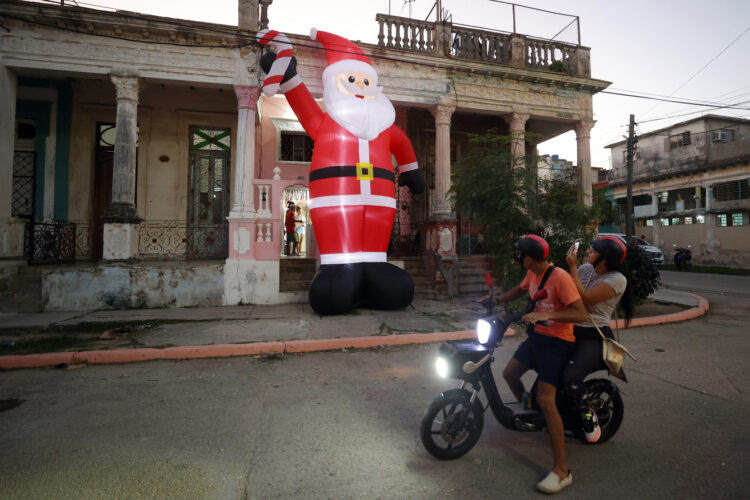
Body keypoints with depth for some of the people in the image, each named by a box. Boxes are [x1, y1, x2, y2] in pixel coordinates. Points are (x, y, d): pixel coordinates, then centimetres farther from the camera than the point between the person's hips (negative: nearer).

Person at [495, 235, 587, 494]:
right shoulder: (533, 273, 4)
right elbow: (520, 290, 24)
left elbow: (581, 313, -25)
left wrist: (546, 315, -34)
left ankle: (561, 471, -4)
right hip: (536, 335, 9)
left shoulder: (559, 277, -22)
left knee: (545, 400, -15)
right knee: (509, 374, 11)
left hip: (557, 341, -8)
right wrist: (496, 300, 15)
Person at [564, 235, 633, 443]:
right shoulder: (585, 268, 8)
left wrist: (573, 267, -18)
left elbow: (585, 298, -21)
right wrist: (571, 265, 1)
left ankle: (589, 414, 5)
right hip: (571, 332, 7)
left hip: (594, 338, -7)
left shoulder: (617, 279, -12)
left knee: (571, 377, -26)